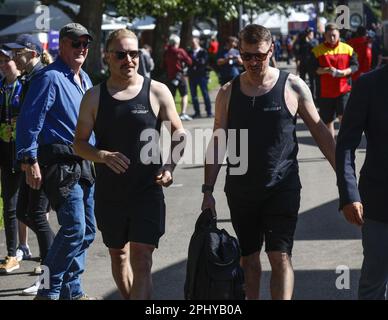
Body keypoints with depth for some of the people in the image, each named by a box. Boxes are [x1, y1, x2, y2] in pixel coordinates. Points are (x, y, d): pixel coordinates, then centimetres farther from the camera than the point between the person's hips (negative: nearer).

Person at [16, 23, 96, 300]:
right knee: (74, 228, -15)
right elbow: (29, 121, -14)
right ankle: (49, 292, -6)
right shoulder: (50, 78, -10)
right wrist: (30, 161, -17)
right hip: (61, 165, -9)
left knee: (87, 230, 9)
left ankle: (71, 290, 20)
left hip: (85, 165, 9)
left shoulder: (84, 79, 17)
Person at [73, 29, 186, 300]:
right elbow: (79, 143, 3)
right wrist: (103, 156, -17)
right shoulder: (95, 97, 2)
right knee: (118, 254, 16)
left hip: (148, 190, -3)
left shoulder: (157, 92, -1)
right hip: (109, 192, 3)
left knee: (141, 259, -11)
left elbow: (178, 133, 6)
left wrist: (170, 166, -11)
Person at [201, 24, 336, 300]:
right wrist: (208, 190, 4)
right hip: (241, 190, 3)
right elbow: (217, 143, 8)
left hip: (282, 188, -3)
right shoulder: (228, 93, 4)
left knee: (280, 256, -11)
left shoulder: (292, 86, -3)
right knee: (249, 258, 11)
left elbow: (320, 132, 3)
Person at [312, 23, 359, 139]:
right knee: (328, 120, 9)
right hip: (325, 91, 1)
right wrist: (326, 70, -23)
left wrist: (343, 72, -17)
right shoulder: (317, 50, 2)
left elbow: (355, 65, 2)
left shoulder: (347, 49, 5)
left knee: (343, 116, -17)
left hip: (343, 89, -1)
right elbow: (314, 68, -5)